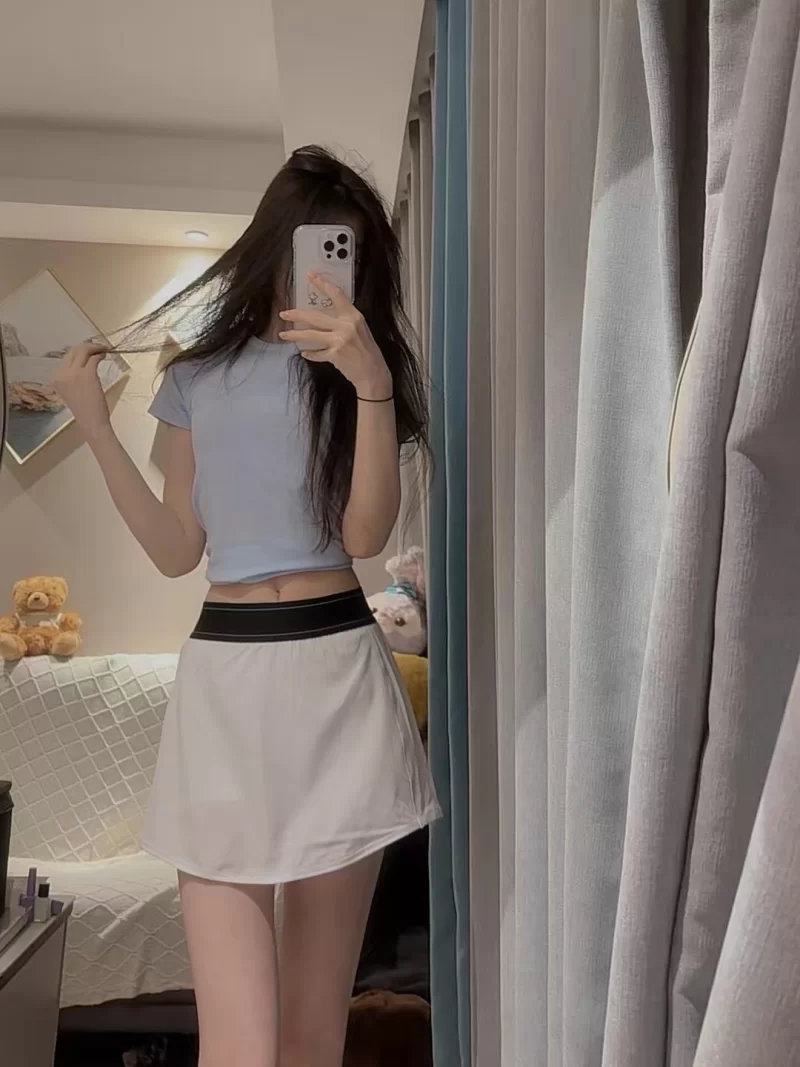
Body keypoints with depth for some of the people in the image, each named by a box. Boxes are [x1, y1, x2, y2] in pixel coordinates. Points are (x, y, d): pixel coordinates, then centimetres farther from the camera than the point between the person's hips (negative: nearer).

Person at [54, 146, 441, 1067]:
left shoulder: (362, 371, 7)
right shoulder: (198, 376, 11)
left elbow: (365, 535, -7)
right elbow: (177, 549, 8)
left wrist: (373, 386, -18)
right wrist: (95, 428, 2)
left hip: (338, 674, 0)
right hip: (222, 677, 1)